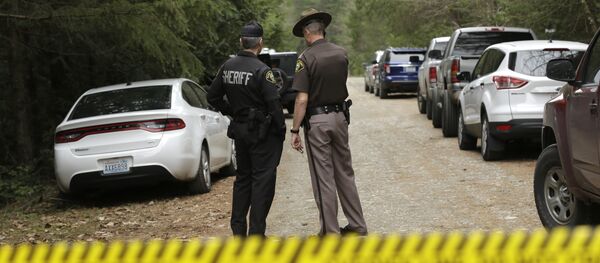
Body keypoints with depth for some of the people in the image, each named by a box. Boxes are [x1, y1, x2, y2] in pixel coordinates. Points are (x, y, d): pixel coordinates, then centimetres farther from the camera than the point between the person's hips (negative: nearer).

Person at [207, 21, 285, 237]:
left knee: (243, 178, 17)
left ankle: (238, 229, 19)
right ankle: (256, 233, -3)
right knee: (262, 180, -1)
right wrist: (281, 130, -8)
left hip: (239, 130, 7)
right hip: (262, 132, -7)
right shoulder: (261, 70, -18)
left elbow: (213, 96, 10)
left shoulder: (227, 67, 3)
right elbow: (274, 104, -19)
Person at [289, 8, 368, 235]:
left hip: (317, 120, -5)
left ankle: (330, 231, 5)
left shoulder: (306, 58, -14)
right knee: (345, 173, 16)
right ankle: (357, 225, 20)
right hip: (340, 116, 6)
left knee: (323, 178, 1)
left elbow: (302, 99, -18)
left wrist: (295, 131, -13)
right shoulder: (341, 54, 3)